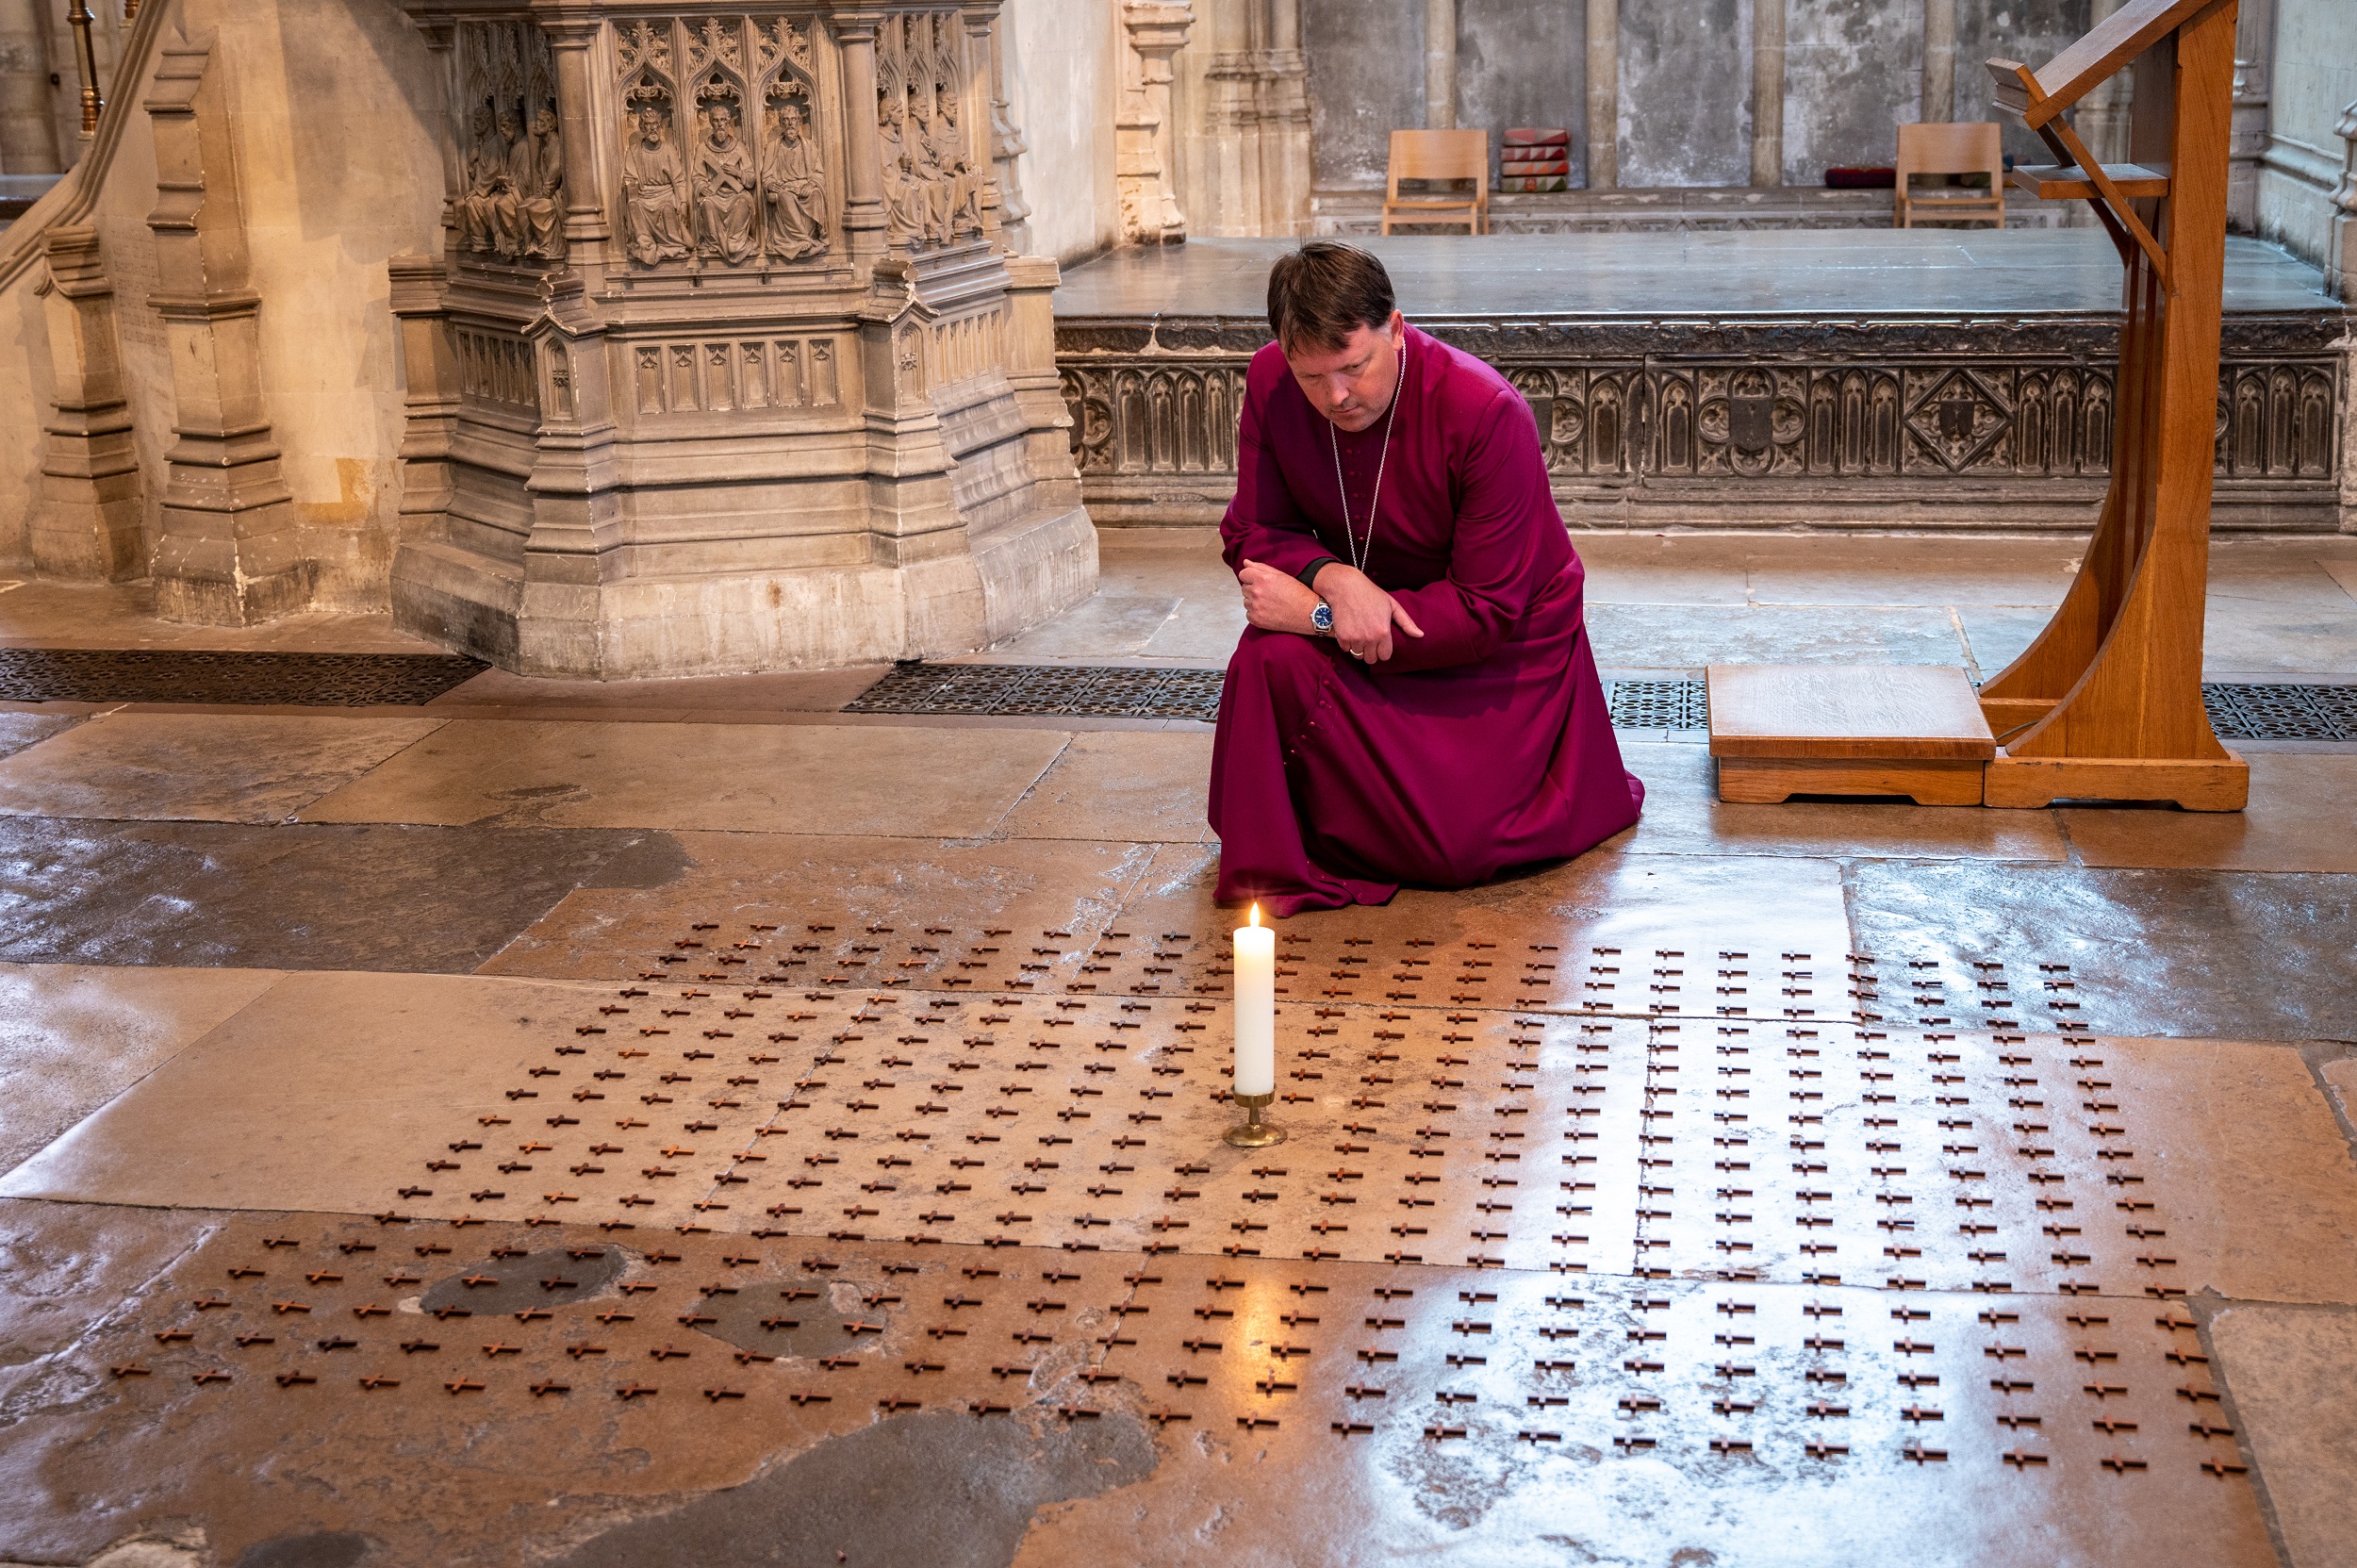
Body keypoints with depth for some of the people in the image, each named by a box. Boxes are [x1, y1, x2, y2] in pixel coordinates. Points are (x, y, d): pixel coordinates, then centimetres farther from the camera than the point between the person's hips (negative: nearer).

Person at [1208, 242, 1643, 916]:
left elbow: (1490, 612, -26)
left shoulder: (1487, 412, -28)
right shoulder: (1270, 381, -14)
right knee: (1273, 656, -30)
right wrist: (1331, 576, -32)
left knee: (1456, 848, -17)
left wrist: (1317, 615, -31)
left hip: (1502, 648, -3)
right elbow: (1252, 532, -7)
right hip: (1371, 622, 3)